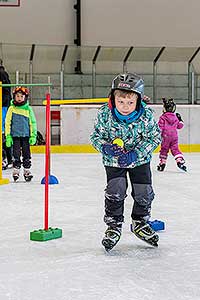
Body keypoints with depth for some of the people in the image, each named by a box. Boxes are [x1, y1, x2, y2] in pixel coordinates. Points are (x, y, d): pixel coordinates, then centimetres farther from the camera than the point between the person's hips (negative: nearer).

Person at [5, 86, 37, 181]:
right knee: (16, 154, 1)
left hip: (26, 135, 1)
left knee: (26, 153, 4)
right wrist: (8, 136, -2)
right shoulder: (11, 109, 1)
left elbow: (33, 123, 6)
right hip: (15, 135, -1)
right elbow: (7, 123, 3)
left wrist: (33, 135, 1)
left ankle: (27, 170, 13)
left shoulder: (28, 109, 3)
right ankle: (16, 170, 10)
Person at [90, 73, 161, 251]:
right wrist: (106, 147, -30)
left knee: (144, 192, 3)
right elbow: (96, 136, -9)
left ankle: (140, 223, 29)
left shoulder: (146, 115, -22)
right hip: (113, 160, -1)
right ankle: (114, 226, 7)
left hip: (139, 159, 1)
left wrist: (135, 153, -24)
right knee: (115, 191, -13)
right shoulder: (105, 114, -21)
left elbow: (155, 138, -13)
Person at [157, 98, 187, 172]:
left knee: (164, 149, 7)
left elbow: (160, 127, -10)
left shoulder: (163, 117, -6)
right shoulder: (175, 117, 8)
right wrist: (180, 119, 33)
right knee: (175, 149, 5)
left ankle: (162, 163, 11)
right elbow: (179, 126, 18)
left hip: (166, 136, -3)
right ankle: (180, 161, -12)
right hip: (174, 136, 3)